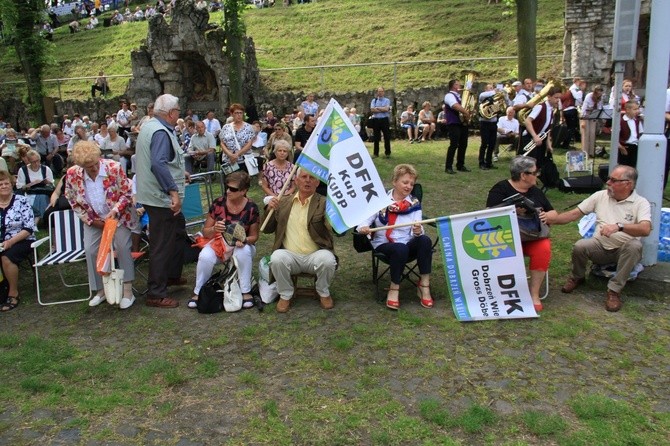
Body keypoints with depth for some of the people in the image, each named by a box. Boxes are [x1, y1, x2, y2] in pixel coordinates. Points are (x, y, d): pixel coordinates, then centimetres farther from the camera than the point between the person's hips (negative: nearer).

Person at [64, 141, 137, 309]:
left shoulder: (113, 167, -22)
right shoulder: (72, 174, -15)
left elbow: (127, 193, -12)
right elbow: (74, 202, -1)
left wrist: (115, 210, -25)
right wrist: (91, 220, -7)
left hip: (118, 216, -3)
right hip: (93, 220, 3)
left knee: (122, 248, -13)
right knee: (91, 251, -3)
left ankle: (128, 291, -4)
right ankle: (101, 290, 15)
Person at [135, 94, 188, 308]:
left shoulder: (150, 126, 13)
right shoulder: (160, 132, -20)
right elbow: (158, 164, -33)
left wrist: (179, 172, 33)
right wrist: (173, 190, -34)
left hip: (156, 195, 11)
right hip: (162, 197, -11)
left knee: (178, 232, 24)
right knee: (162, 245, -4)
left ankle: (172, 275, 37)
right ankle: (156, 294, 5)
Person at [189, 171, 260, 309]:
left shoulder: (251, 208, -11)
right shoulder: (218, 204, -8)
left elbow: (254, 236, -2)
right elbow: (205, 232, -2)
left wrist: (244, 240, -25)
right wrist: (214, 229, -25)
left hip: (241, 246, -1)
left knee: (243, 252, -36)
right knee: (205, 256, -30)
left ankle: (246, 292, -18)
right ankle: (198, 292, -7)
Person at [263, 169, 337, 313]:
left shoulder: (324, 203, 3)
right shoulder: (283, 202, 12)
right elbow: (267, 230, 14)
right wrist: (270, 209, -3)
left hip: (315, 255, -1)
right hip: (290, 255, 1)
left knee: (327, 259, -31)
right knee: (277, 258, -29)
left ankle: (323, 293, 1)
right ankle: (285, 295, -3)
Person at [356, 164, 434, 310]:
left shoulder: (415, 204, 5)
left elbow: (416, 233, -5)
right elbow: (365, 219, -2)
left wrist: (418, 231, -30)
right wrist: (363, 228, -26)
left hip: (407, 244, 2)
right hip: (383, 244, -2)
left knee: (425, 240, -30)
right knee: (400, 249, -37)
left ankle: (424, 286, -22)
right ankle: (394, 289, -18)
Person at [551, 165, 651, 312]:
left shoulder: (640, 203, -7)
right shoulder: (600, 196, 4)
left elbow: (645, 229, -25)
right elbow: (574, 214, 4)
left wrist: (619, 226, -41)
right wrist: (550, 219, -8)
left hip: (624, 250, -2)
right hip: (600, 247, 2)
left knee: (634, 246, -35)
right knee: (580, 246, -28)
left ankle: (614, 290, -22)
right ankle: (577, 277, 5)